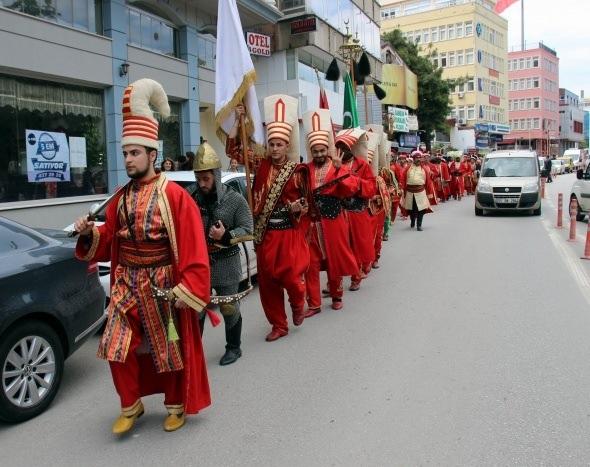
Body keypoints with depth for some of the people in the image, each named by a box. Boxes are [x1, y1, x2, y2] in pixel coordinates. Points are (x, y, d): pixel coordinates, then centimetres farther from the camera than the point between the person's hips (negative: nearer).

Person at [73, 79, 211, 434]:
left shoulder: (174, 195, -13)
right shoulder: (120, 198, 6)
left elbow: (193, 248, -16)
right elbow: (110, 241, 13)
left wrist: (186, 289, -19)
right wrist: (89, 234, -7)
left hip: (162, 285, -5)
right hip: (126, 285, 5)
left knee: (172, 347, 9)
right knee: (117, 347, 4)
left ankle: (177, 405, 31)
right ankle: (131, 406, 27)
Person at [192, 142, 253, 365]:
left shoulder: (235, 200, -5)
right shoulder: (193, 199, 4)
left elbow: (248, 230, -6)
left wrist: (226, 236, -22)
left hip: (226, 265, -3)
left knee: (229, 309, 8)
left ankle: (233, 348, 27)